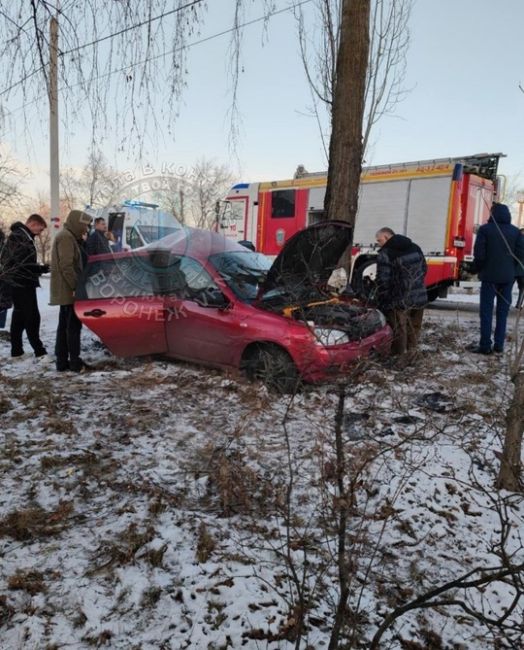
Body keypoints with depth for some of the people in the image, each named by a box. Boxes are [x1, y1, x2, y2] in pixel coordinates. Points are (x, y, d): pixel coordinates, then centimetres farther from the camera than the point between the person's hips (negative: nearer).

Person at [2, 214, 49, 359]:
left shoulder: (22, 236, 16)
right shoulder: (19, 237, -16)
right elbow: (23, 263, -22)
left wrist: (39, 268, 6)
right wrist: (41, 268, -13)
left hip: (20, 283, 11)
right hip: (22, 283, -11)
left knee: (20, 317, 13)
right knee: (32, 317, -7)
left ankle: (16, 350, 20)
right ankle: (39, 350, -2)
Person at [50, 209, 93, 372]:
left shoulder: (69, 237, 20)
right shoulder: (66, 237, -13)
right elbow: (66, 265, -21)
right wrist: (76, 286, -20)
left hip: (65, 291, 10)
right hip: (68, 290, -10)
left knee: (64, 325, 11)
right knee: (73, 325, -6)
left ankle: (62, 361, 16)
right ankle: (75, 362, -2)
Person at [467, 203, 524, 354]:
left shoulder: (485, 229, -7)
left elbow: (479, 254, -10)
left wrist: (478, 269, 7)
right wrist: (511, 268, 15)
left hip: (490, 275, -4)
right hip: (508, 277, 4)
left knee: (486, 311, 0)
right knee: (503, 312, 10)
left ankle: (485, 346, -1)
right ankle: (499, 345, 12)